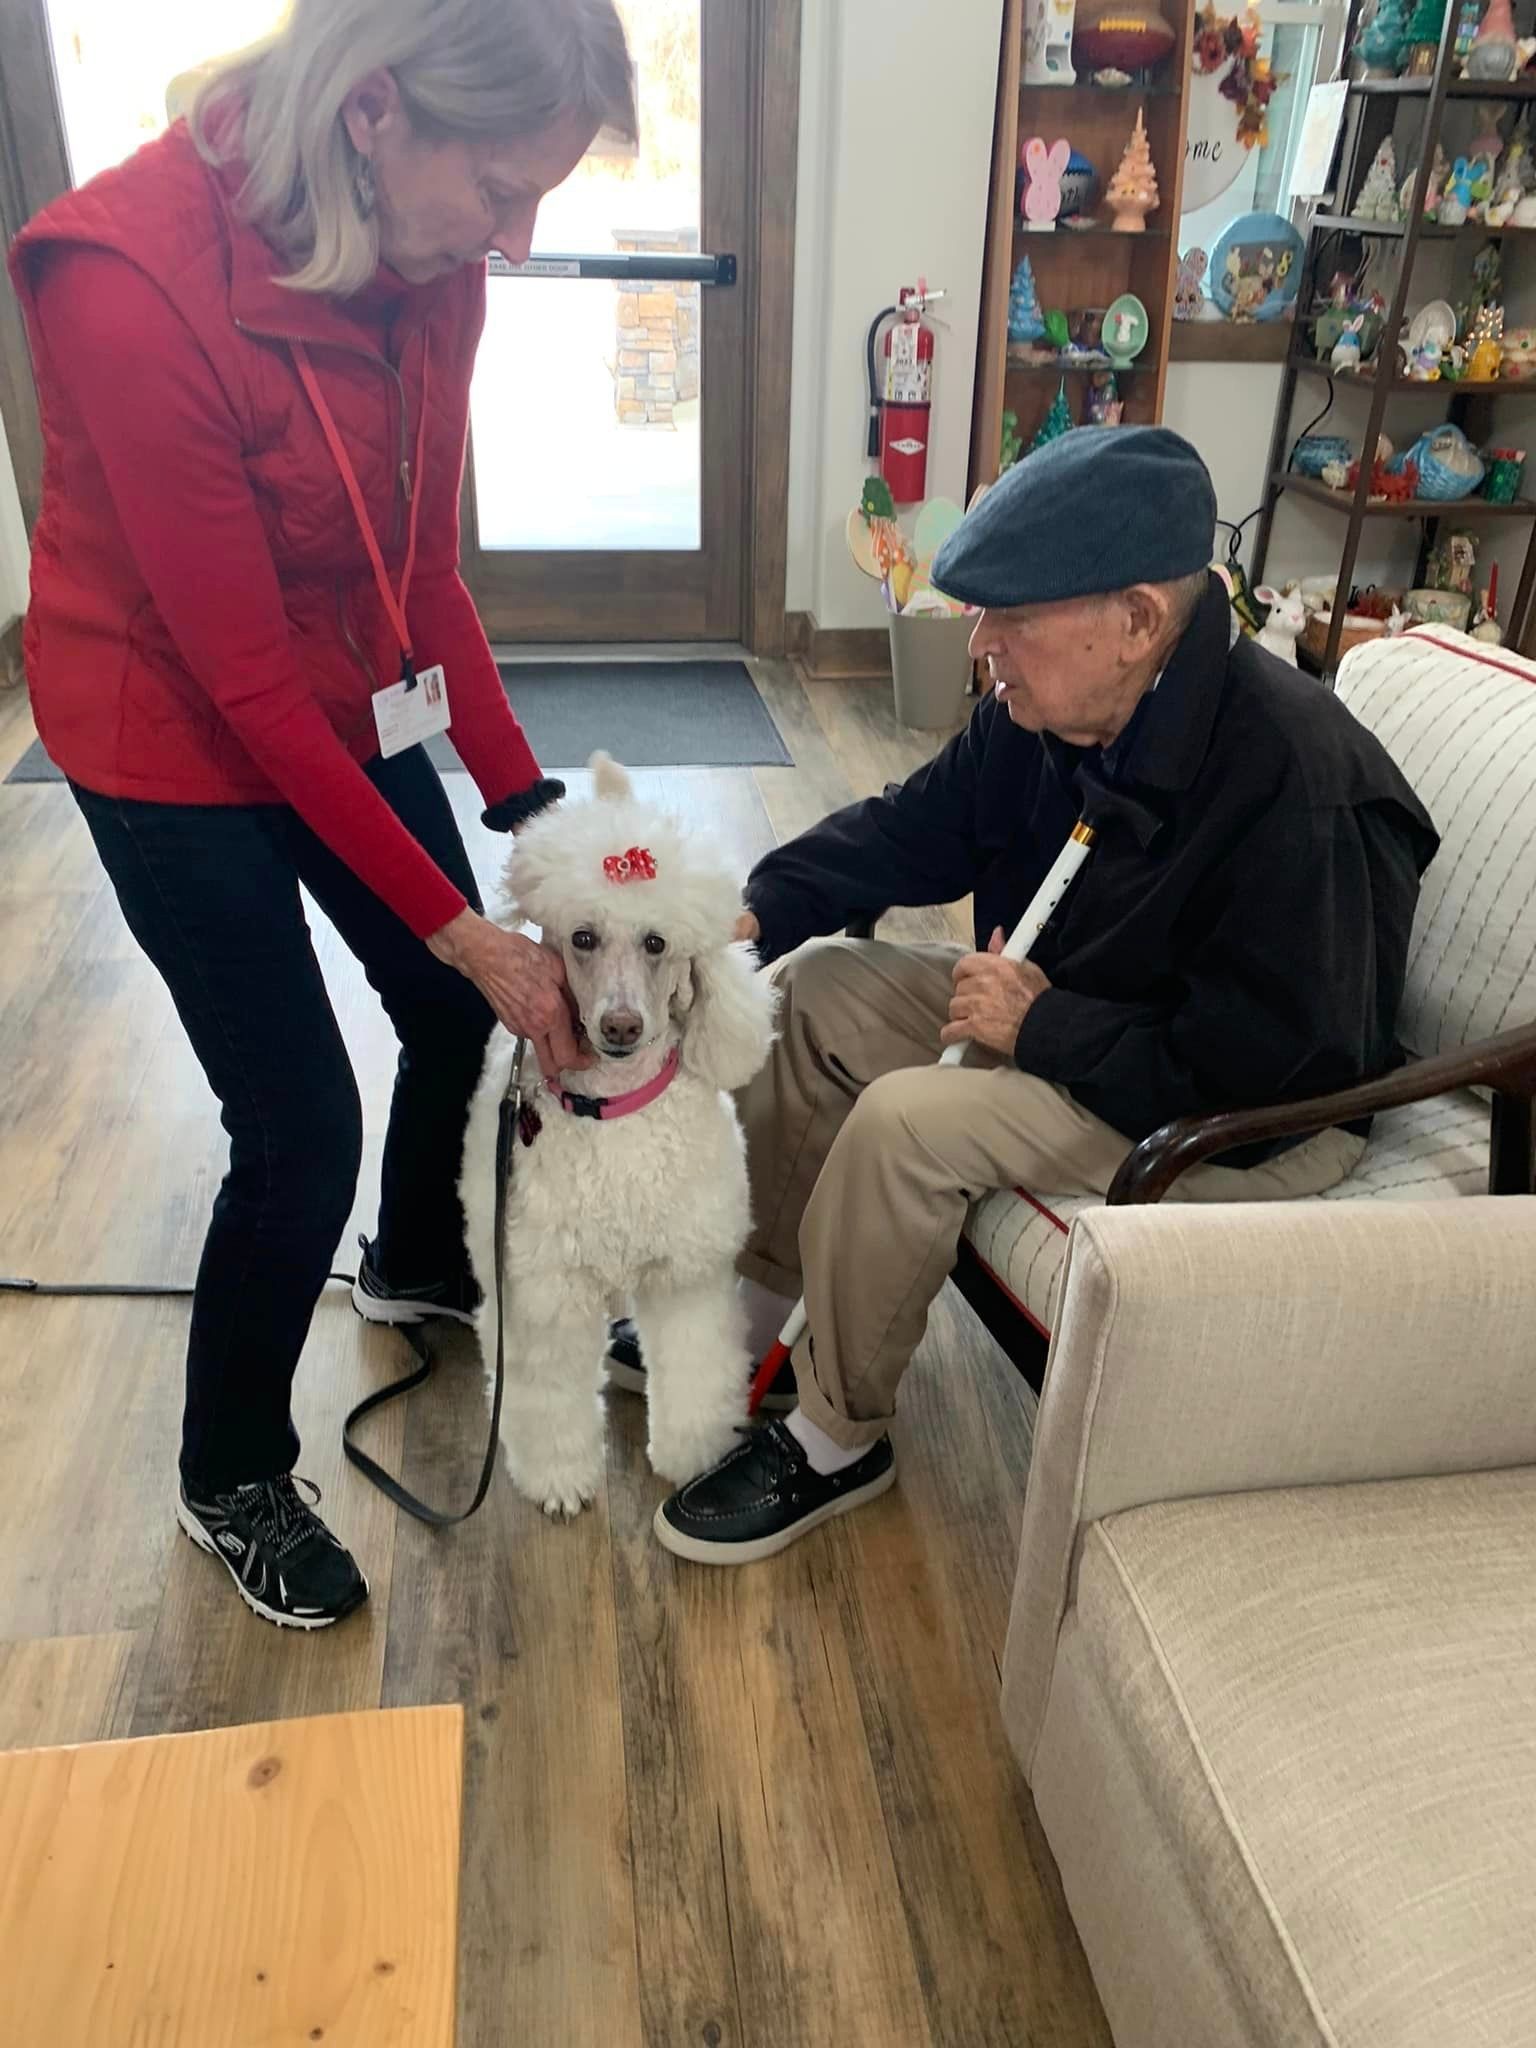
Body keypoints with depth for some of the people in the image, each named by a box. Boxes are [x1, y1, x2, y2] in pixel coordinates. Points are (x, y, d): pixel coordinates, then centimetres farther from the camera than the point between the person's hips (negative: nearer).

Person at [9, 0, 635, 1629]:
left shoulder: (423, 255, -9)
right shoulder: (133, 284, -29)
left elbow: (424, 563, -1)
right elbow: (245, 677, -26)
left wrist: (529, 800, -6)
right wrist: (456, 924, -23)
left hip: (353, 707, 7)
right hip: (173, 741, -6)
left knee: (458, 1014, 16)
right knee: (301, 1124, -3)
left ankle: (415, 1264, 49)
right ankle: (230, 1481, 24)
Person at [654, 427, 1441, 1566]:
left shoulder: (1300, 788, -32)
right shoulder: (1044, 714, -8)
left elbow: (1274, 1073, -31)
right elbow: (911, 829, 5)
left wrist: (1042, 1026, -24)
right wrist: (759, 909, -11)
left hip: (1250, 1127, -8)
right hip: (1060, 1011, 9)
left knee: (906, 1122, -27)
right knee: (813, 988, 2)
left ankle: (837, 1442, -3)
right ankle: (761, 1304, 12)